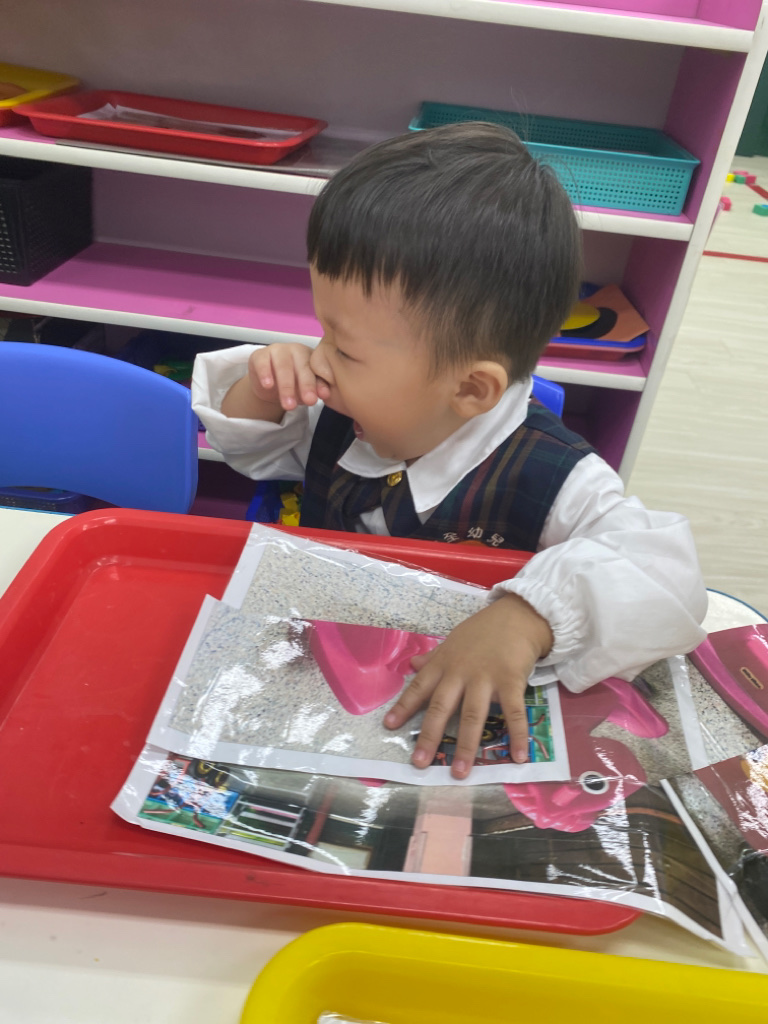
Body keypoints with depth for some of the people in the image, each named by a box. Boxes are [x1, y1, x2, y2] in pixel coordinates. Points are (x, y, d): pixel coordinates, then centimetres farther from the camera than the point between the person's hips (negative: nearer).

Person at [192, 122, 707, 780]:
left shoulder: (551, 484, -23)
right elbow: (250, 451, 13)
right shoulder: (337, 415, -4)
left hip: (458, 730, -2)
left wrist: (526, 619, -49)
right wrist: (260, 393, -11)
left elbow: (667, 575, -33)